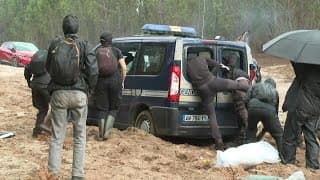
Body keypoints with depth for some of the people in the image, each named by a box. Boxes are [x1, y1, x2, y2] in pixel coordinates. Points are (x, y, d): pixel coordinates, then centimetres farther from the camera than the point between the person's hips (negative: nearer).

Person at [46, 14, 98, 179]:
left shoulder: (54, 45, 1)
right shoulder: (84, 46, -5)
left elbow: (48, 68, 11)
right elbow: (93, 71, -9)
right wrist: (89, 89, 5)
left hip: (58, 93, 1)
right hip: (79, 94, -1)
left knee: (57, 136, 9)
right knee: (79, 136, 10)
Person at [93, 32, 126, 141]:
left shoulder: (96, 52, 4)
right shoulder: (116, 51, 2)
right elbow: (124, 68, -3)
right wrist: (122, 81, 9)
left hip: (101, 82, 1)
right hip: (115, 81, -1)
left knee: (102, 109, 11)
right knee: (113, 108, 12)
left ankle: (101, 135, 4)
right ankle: (106, 132, -2)